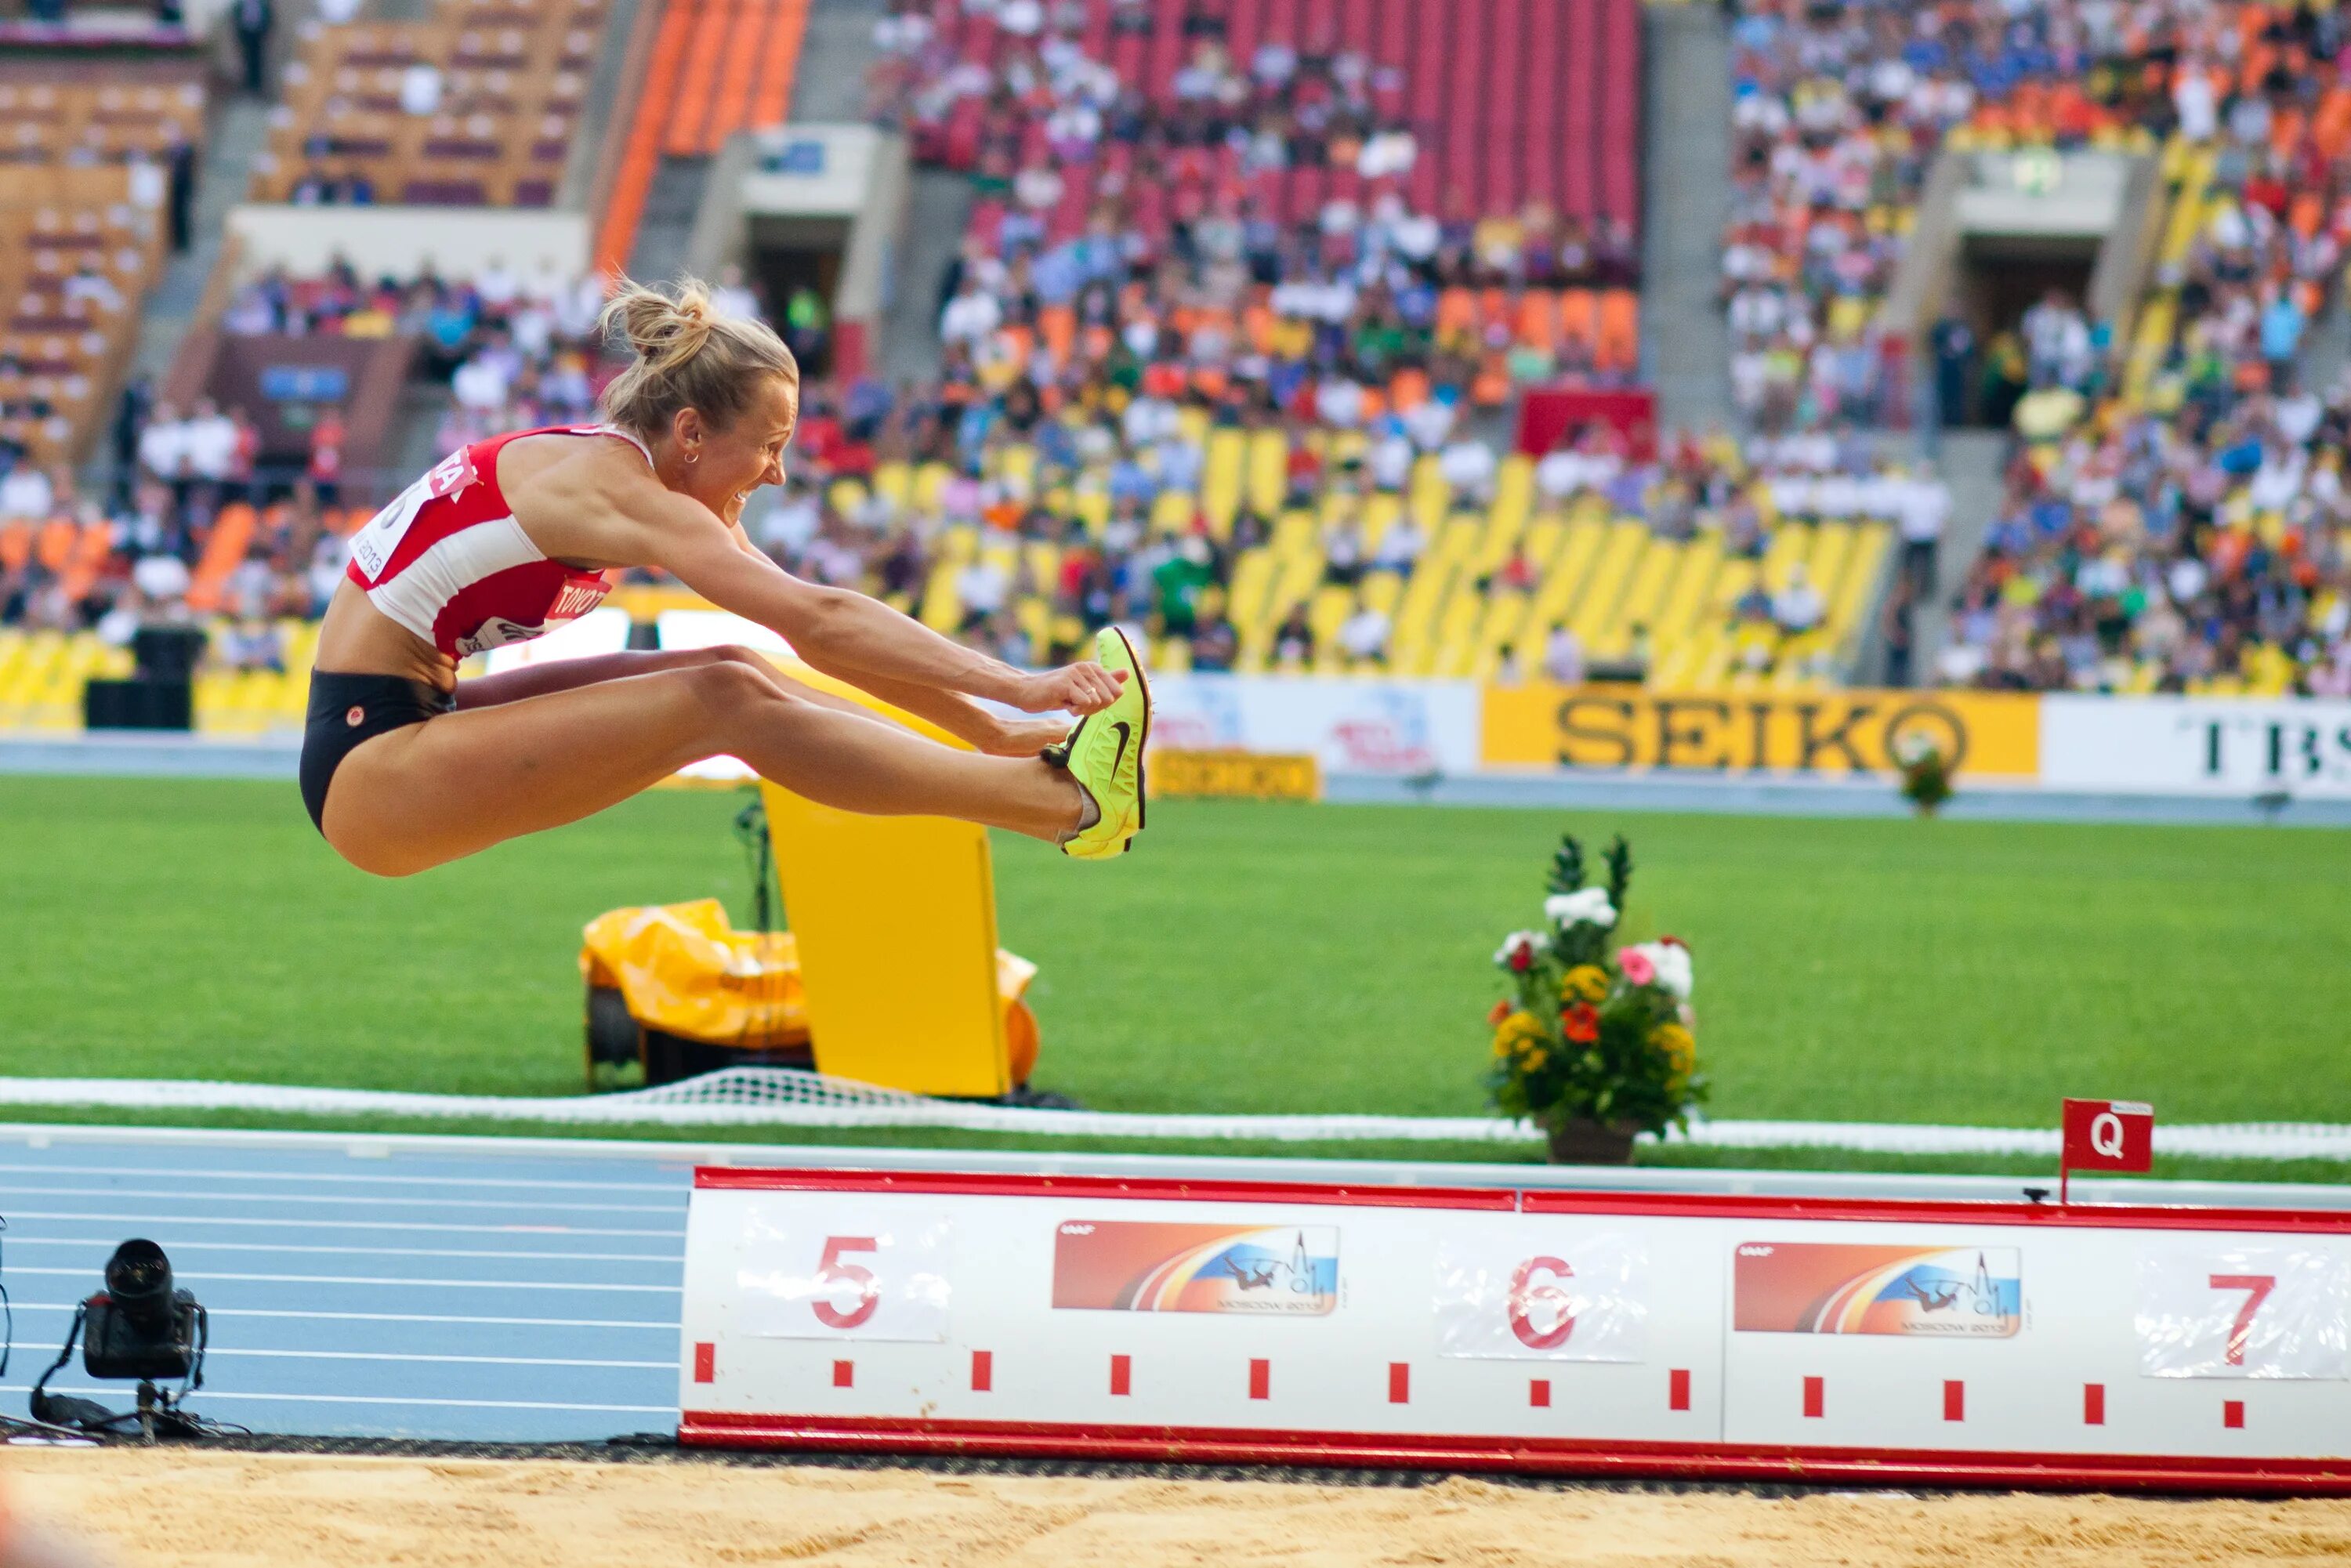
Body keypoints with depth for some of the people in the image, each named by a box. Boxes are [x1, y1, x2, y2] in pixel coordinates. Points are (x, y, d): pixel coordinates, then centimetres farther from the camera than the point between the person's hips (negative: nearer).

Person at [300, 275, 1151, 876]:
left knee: (739, 673, 2)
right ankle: (1065, 803, -21)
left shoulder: (633, 474, 8)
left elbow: (818, 626, 11)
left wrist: (987, 728, 7)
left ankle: (1013, 766, 5)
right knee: (726, 700, -18)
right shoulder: (614, 488, -19)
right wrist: (1015, 688, -29)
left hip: (415, 715, 9)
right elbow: (817, 621, -27)